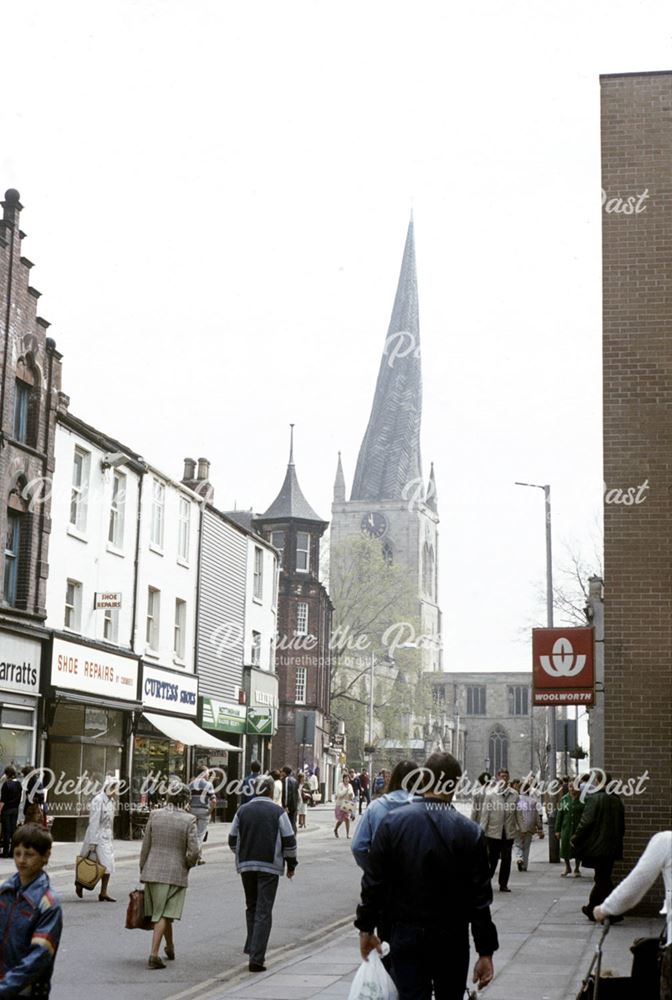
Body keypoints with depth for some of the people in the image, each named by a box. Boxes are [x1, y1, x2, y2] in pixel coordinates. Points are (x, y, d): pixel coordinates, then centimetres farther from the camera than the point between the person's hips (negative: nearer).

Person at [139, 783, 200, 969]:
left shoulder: (154, 815, -2)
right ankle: (153, 955, -7)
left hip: (153, 871, 3)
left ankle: (170, 948, 37)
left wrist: (142, 871, 11)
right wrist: (188, 864, 8)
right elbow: (194, 851, -13)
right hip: (176, 873, -3)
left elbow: (146, 846, 2)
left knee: (162, 913, 19)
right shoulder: (189, 820, -10)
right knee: (164, 914, 2)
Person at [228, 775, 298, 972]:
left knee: (251, 907, 21)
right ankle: (256, 958, -7)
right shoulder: (278, 812, -3)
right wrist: (291, 865, 9)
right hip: (269, 867, -3)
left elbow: (232, 840, 9)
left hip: (246, 866, 3)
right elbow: (289, 842, -3)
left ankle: (251, 947, 20)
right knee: (264, 912, -2)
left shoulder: (242, 810, 5)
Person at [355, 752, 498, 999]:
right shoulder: (469, 831, -9)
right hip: (452, 939, 0)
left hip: (405, 935, 0)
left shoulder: (393, 822, -6)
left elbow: (373, 882, -4)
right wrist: (485, 951, -3)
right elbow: (480, 896, -8)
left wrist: (366, 927, 8)